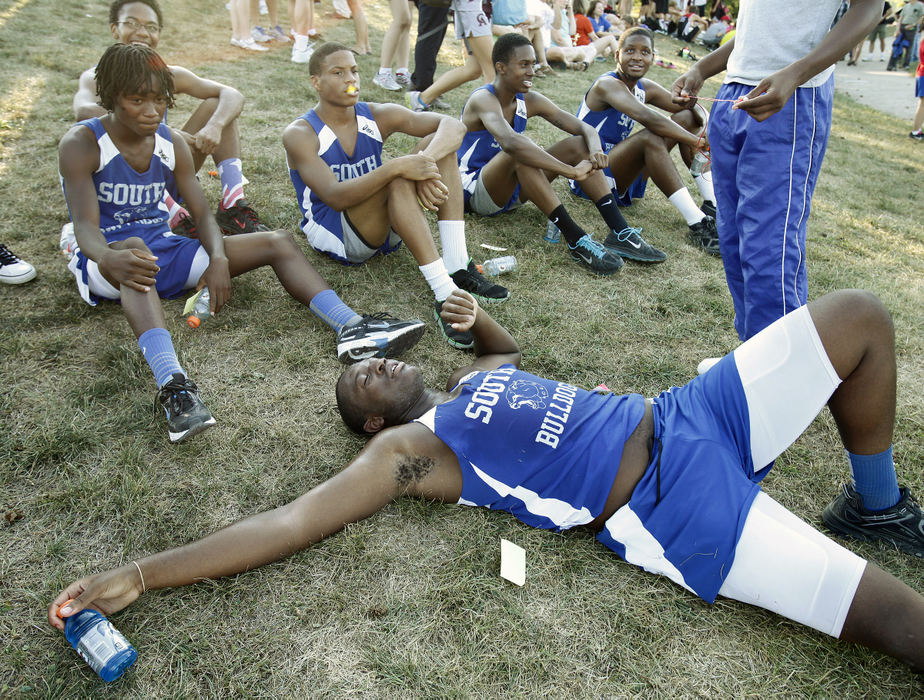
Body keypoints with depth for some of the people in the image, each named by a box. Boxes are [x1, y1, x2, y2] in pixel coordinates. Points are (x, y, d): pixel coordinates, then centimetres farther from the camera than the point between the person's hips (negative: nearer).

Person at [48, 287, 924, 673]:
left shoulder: (477, 376, 15)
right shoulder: (405, 450, -5)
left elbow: (514, 350, 38)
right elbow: (292, 520, -12)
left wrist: (479, 318, 16)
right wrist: (139, 574, -15)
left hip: (687, 413, 8)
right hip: (679, 515, -8)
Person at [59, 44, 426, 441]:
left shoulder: (171, 143, 4)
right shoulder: (81, 145, -10)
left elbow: (202, 214, -2)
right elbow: (85, 225, -22)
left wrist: (218, 259, -24)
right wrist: (108, 259, -46)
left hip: (165, 253, 5)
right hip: (105, 265, -5)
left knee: (279, 242, -11)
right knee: (135, 248, -44)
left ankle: (351, 329, -31)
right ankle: (173, 386, -65)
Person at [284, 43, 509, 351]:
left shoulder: (377, 117, 1)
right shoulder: (300, 134, -11)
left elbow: (453, 125, -10)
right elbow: (335, 197, -27)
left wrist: (426, 161, -32)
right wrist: (397, 167, -38)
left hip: (386, 230, 6)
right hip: (334, 234, -5)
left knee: (438, 144, -13)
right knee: (397, 179, -32)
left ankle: (458, 267, -26)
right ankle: (444, 297, -41)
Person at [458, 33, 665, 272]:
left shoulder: (529, 101, 0)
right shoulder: (483, 100, -22)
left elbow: (585, 128, -3)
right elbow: (510, 142, -43)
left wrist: (595, 149, -28)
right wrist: (570, 171, -45)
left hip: (512, 190, 7)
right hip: (476, 193, -7)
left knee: (579, 145, -8)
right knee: (519, 153, -37)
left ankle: (620, 234, -17)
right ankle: (577, 240, -37)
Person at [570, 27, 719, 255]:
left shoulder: (646, 88, 7)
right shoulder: (607, 85, -17)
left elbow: (695, 108, 6)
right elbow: (646, 117, -35)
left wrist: (703, 130, -17)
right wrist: (695, 141, -35)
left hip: (620, 175, 9)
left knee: (686, 118, 0)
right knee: (649, 137, -33)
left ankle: (713, 207, -10)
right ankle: (697, 226, -36)